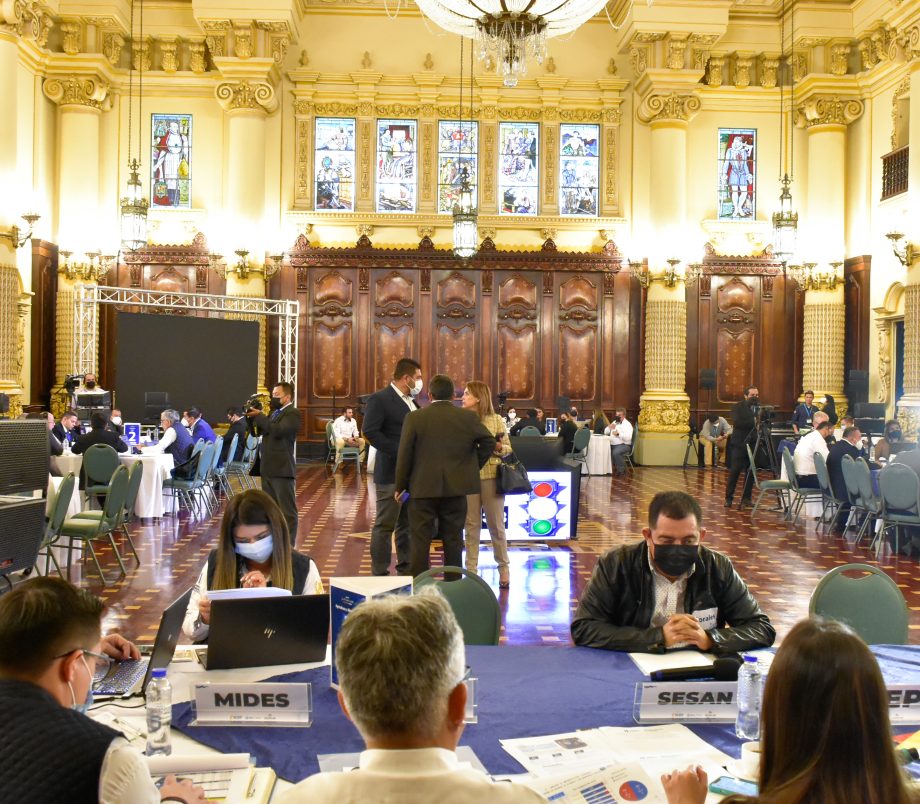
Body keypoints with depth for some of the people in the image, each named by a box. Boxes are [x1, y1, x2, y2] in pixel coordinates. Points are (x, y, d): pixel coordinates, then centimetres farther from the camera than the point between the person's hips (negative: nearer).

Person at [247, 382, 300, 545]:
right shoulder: (274, 413, 18)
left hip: (282, 469, -9)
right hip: (267, 468, 9)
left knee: (287, 510, -3)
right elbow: (256, 432, 18)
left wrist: (259, 416, -16)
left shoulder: (292, 413, -9)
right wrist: (251, 416, 2)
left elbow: (278, 431, -25)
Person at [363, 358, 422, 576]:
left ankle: (406, 569, 22)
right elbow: (370, 431, -19)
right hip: (391, 472, -8)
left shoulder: (411, 402, 15)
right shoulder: (379, 399, -10)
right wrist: (398, 452, -21)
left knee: (408, 524, 13)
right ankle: (380, 573, 4)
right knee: (385, 525, -2)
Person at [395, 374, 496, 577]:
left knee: (420, 539, 3)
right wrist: (473, 467, 17)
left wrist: (400, 486, 5)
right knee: (453, 539, 11)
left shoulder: (414, 418, -6)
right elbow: (489, 442, 6)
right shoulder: (468, 417, -1)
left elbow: (404, 454, -5)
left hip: (423, 489, -2)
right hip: (456, 488, 2)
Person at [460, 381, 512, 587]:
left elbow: (508, 449, 3)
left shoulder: (496, 420, 1)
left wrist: (498, 447, -16)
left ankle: (504, 568, 18)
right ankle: (471, 569, 15)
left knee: (496, 525, 6)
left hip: (491, 477, -1)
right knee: (471, 526, 7)